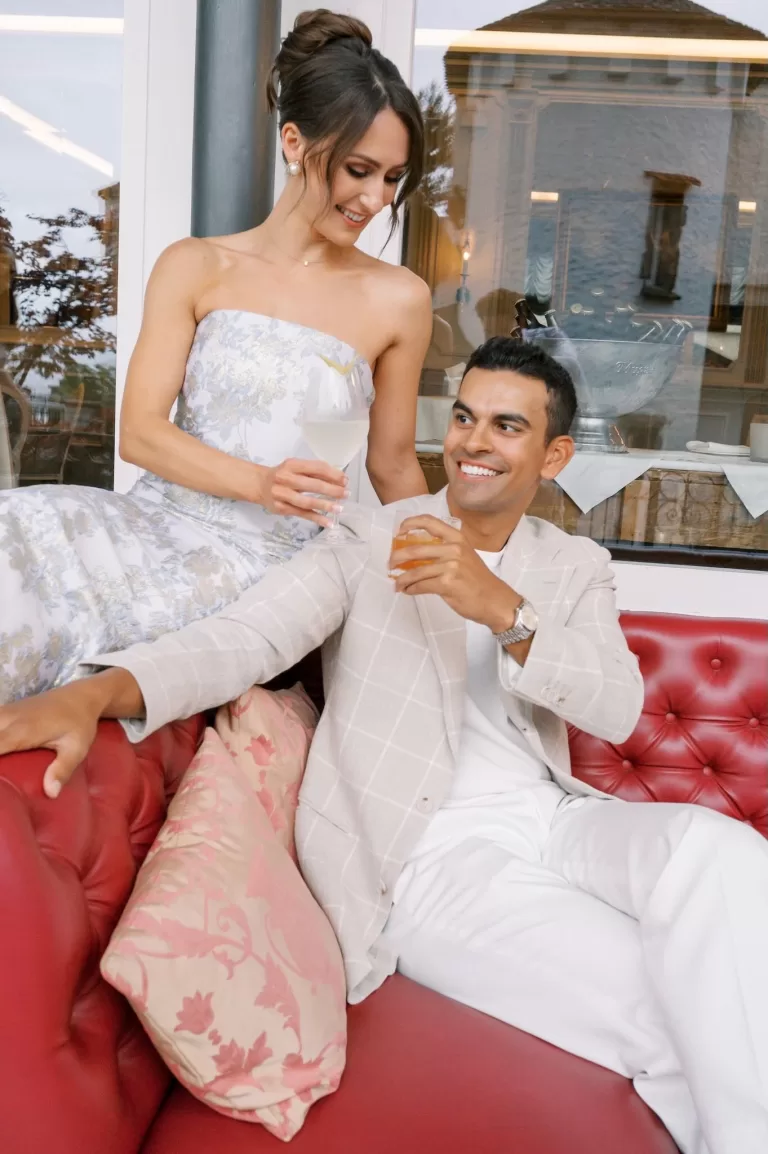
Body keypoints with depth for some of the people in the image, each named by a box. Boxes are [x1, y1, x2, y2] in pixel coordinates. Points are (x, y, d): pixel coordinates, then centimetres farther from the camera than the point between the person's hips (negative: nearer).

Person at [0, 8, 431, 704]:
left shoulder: (399, 301, 3)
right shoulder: (196, 268, 5)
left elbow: (393, 466, 13)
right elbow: (140, 431, -2)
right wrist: (260, 482, -17)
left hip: (265, 560, -2)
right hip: (157, 522, 3)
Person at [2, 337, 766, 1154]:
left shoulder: (575, 567, 13)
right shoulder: (369, 544, 2)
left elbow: (618, 710, -4)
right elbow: (247, 635, -14)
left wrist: (501, 609, -22)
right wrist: (95, 692, -34)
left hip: (553, 819, 4)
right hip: (430, 855, -3)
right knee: (659, 1011, -22)